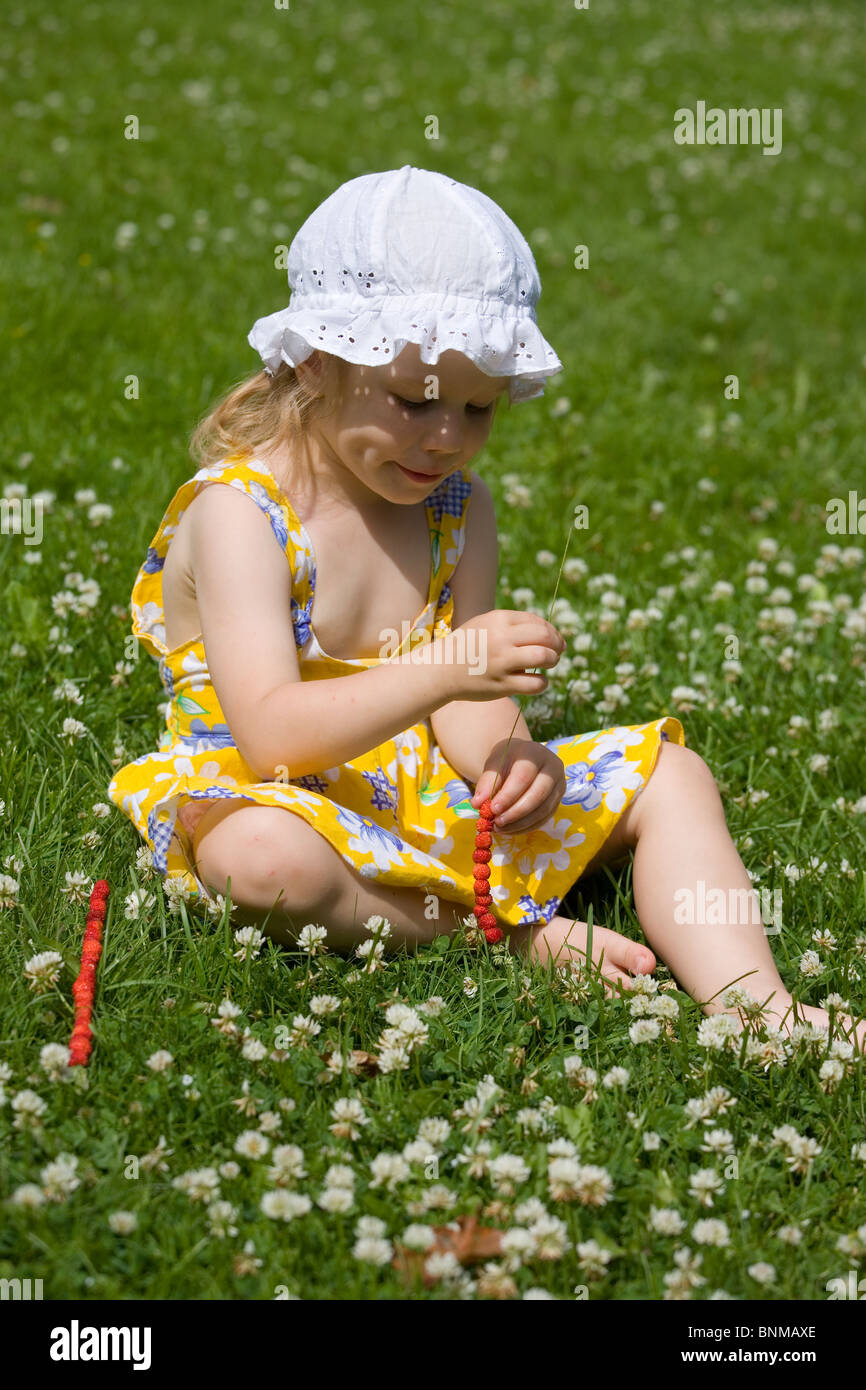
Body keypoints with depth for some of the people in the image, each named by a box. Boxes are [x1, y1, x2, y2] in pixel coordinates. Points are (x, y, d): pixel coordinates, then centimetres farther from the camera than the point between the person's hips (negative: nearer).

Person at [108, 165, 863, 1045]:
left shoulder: (458, 508, 6)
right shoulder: (239, 509, -15)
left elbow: (463, 706, 2)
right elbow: (269, 734, -25)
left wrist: (507, 754, -23)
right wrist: (439, 670, -36)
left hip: (425, 800, 6)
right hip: (270, 799, -6)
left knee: (670, 776, 0)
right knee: (264, 858, -42)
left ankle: (753, 1007, -20)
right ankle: (512, 932, -23)